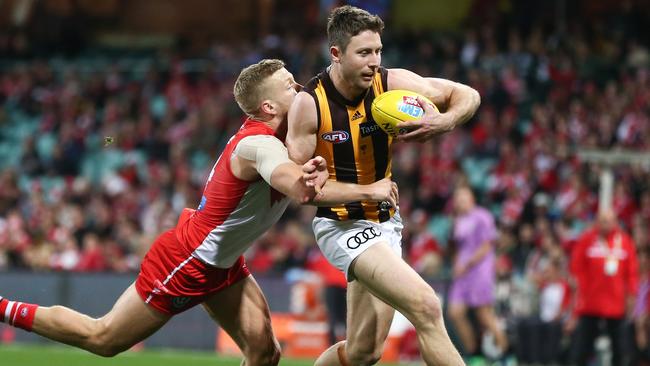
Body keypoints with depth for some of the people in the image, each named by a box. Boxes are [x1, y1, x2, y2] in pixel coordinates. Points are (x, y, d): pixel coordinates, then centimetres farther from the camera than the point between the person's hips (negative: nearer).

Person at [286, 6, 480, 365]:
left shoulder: (391, 83, -9)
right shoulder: (309, 103, -18)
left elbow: (467, 96, -2)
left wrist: (444, 122, -23)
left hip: (385, 222, 6)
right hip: (342, 226, -6)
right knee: (426, 307, -25)